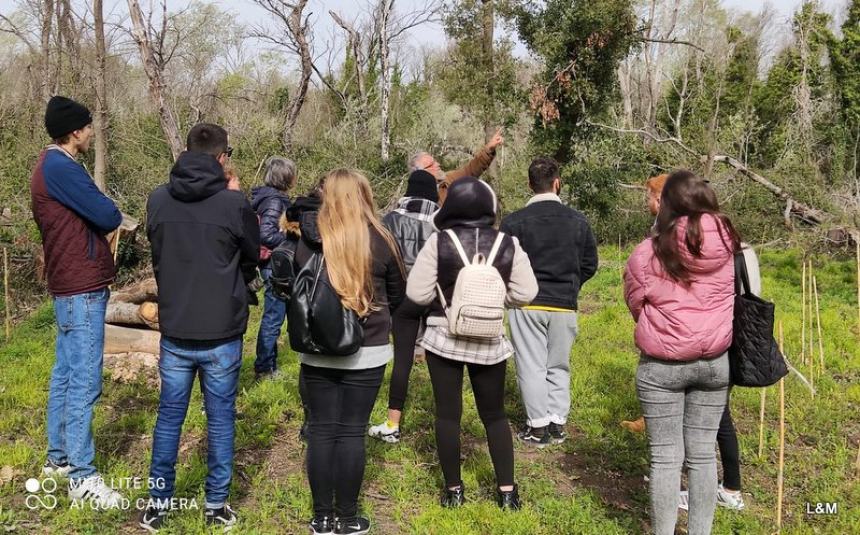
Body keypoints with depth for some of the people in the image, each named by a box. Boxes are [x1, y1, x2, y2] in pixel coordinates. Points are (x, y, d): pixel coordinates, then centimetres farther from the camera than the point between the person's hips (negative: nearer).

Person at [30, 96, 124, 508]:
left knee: (66, 374, 16)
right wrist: (106, 212, 2)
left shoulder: (53, 164, 16)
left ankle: (59, 456, 27)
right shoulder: (60, 167, -18)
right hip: (81, 288, -11)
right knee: (84, 382, -7)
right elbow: (109, 217, -18)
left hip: (72, 285, 11)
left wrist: (93, 215, -2)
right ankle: (81, 477, -1)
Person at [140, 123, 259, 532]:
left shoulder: (158, 200, -3)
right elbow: (253, 257, 3)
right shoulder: (234, 203, -14)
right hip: (222, 333, -3)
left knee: (169, 416, 15)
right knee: (220, 418, 10)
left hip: (174, 331, 3)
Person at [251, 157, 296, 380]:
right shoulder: (275, 200, -17)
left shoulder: (266, 196, 11)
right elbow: (267, 234, -27)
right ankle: (263, 369, 8)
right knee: (273, 318, -1)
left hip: (272, 264, 10)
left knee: (272, 317, 17)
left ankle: (269, 365, 27)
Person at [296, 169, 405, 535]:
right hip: (367, 352, -1)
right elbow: (397, 294, 7)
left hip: (317, 350, 1)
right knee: (352, 432, 6)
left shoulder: (309, 239, -4)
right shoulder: (379, 240, -6)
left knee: (321, 430, 10)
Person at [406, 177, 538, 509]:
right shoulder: (508, 244, -7)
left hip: (444, 338, -1)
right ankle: (507, 490, 17)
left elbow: (417, 293, -10)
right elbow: (525, 294, -5)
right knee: (494, 414, 15)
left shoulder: (438, 242, -12)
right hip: (489, 342, 2)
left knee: (447, 414, 10)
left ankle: (453, 489, 18)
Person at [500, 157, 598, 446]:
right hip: (565, 306, 3)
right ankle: (558, 423, 18)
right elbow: (590, 264, 6)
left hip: (526, 304, -2)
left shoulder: (514, 221, -8)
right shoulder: (578, 221, 1)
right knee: (559, 366, 15)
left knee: (531, 366, 5)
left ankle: (538, 426, 9)